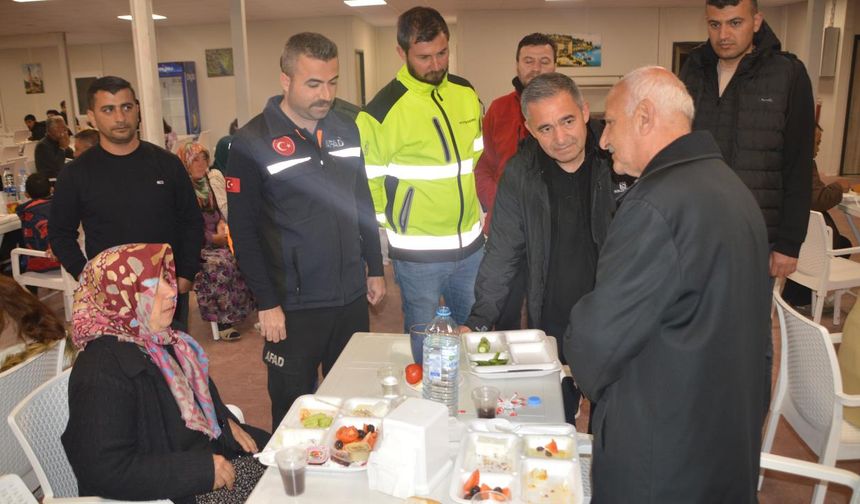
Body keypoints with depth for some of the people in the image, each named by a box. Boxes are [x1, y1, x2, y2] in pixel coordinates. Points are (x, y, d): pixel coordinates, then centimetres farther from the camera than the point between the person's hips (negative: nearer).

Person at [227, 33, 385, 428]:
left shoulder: (345, 131, 5)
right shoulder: (252, 143, -11)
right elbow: (243, 232, -11)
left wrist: (374, 269, 12)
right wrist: (266, 303, -12)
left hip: (352, 297, 5)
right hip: (293, 305, -5)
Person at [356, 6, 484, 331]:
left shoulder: (466, 94, 3)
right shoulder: (382, 111, -15)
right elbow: (366, 183, -8)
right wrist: (396, 222, -1)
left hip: (471, 244, 5)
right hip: (418, 254, -5)